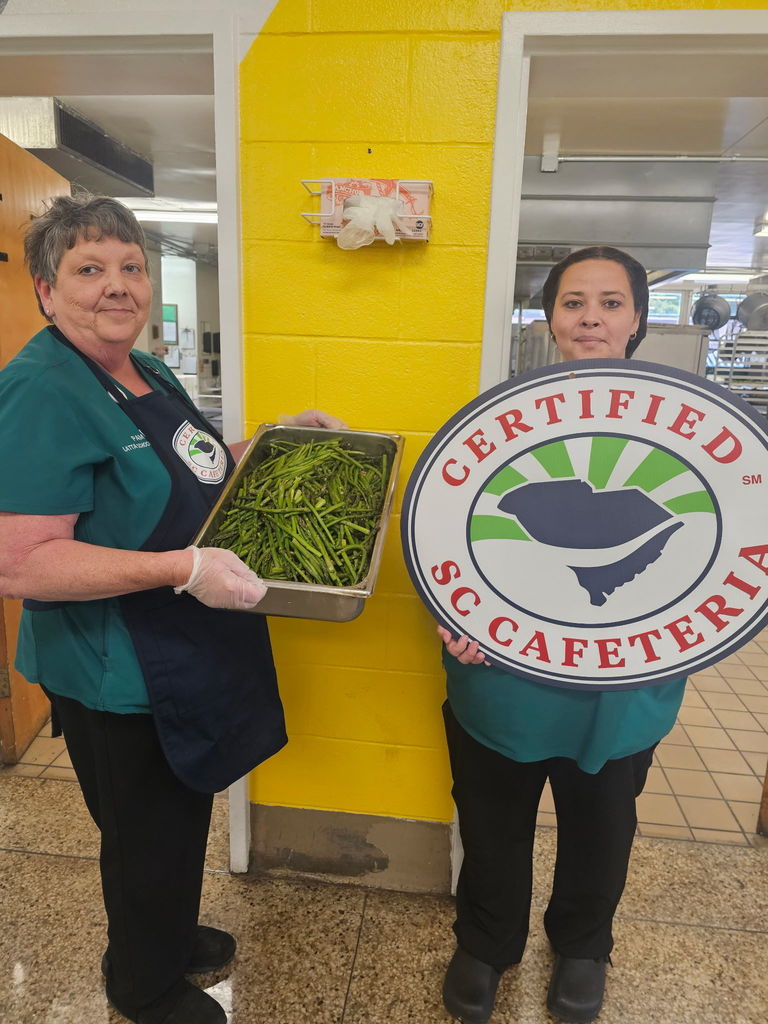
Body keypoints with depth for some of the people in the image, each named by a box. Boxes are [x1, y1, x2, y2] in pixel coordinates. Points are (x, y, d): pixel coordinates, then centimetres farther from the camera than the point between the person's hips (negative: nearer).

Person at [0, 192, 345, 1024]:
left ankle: (171, 935, 55)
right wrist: (183, 568, -33)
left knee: (183, 813, 27)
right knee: (148, 836, 15)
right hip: (118, 675, -8)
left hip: (184, 654, 9)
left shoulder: (149, 373, 6)